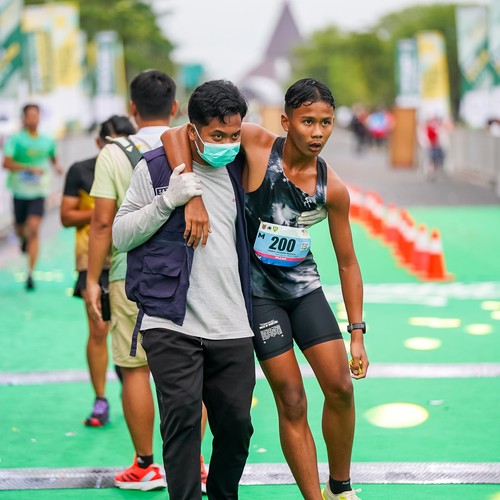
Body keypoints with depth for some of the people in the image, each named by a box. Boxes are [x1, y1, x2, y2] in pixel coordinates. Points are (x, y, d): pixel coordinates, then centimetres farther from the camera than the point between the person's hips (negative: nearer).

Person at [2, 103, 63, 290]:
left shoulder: (47, 141, 5)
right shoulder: (15, 139, -6)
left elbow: (53, 157, 24)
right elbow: (6, 163, -16)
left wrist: (57, 166, 2)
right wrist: (29, 168, -25)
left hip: (38, 192, 0)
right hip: (20, 190, 0)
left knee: (34, 229, -14)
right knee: (20, 230, 14)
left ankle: (30, 273, -14)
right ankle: (24, 239, 55)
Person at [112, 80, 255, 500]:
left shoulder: (236, 171, 13)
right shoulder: (156, 168, -1)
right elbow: (121, 235, 0)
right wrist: (167, 201, -13)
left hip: (232, 326, 4)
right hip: (171, 324, -4)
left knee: (236, 423, 5)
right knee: (183, 417, -13)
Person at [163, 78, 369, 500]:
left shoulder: (332, 188, -9)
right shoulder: (258, 144, -18)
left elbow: (347, 263, 1)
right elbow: (175, 136, -23)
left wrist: (357, 333, -2)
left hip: (304, 284, 3)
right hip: (258, 288, -3)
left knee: (341, 388, -1)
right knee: (292, 401, -4)